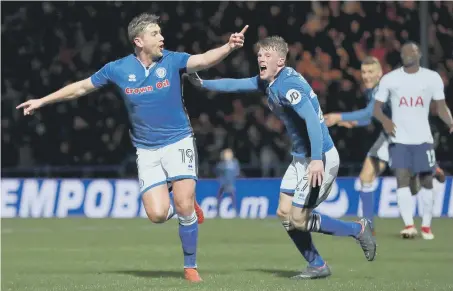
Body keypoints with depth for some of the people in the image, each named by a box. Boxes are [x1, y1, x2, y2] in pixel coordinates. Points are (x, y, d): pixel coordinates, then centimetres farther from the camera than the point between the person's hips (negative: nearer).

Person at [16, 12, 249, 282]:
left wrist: (228, 47, -46)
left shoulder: (172, 60, -8)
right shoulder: (118, 69, -4)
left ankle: (191, 267, 8)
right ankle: (187, 206, 24)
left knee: (184, 208, -13)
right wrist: (42, 101, 14)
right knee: (157, 214, -13)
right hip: (147, 150, 1)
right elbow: (82, 87, 10)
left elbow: (204, 60, -26)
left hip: (178, 142, -1)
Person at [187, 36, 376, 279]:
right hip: (301, 157, 10)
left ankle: (358, 229, 7)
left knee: (299, 220, -7)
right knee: (284, 213, 8)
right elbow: (237, 84, 22)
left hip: (320, 159, -10)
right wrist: (203, 84, 19)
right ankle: (317, 266, 16)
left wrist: (317, 159, -40)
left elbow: (312, 119, -32)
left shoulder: (287, 85, -21)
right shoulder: (267, 81, 8)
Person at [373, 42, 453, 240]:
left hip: (423, 138, 1)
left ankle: (426, 225, 16)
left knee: (426, 180, 5)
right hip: (399, 139, -1)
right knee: (402, 179, -13)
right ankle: (409, 225, -19)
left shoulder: (432, 78, 3)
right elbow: (377, 107, 5)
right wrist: (385, 120, -17)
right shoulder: (389, 79, 2)